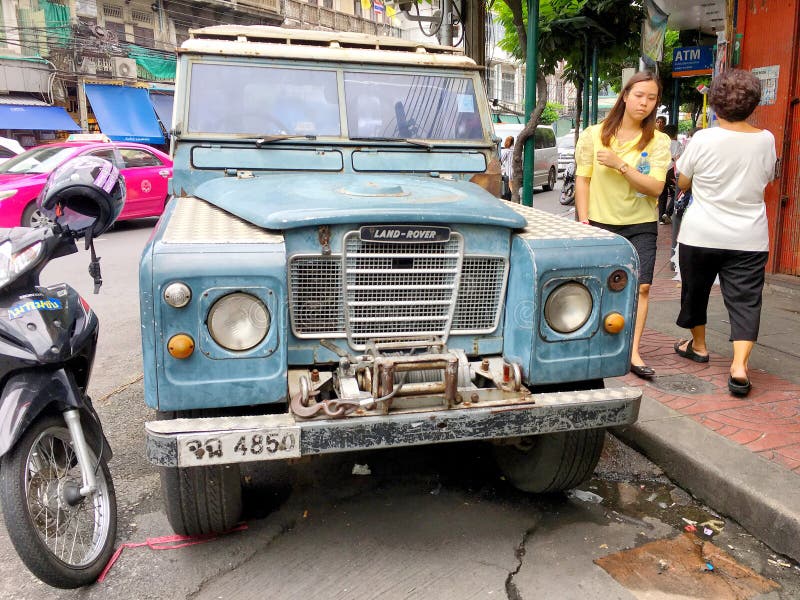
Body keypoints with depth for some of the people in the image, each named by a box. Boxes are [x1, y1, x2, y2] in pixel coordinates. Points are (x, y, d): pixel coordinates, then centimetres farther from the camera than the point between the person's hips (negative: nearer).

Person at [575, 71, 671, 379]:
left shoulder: (658, 141, 1)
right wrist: (583, 222, -6)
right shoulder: (594, 134, 1)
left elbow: (656, 187, -9)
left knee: (641, 286, -6)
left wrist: (621, 164, -19)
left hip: (640, 225, 1)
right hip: (600, 222, 0)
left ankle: (633, 353, -1)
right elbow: (582, 180, 1)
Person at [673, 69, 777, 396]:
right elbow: (766, 178, 12)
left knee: (695, 290, 18)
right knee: (745, 300, 3)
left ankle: (698, 345, 36)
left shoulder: (703, 139, -11)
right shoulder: (766, 140, -3)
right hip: (749, 238, 1)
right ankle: (739, 366, -9)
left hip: (701, 234, -1)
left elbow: (682, 183, 0)